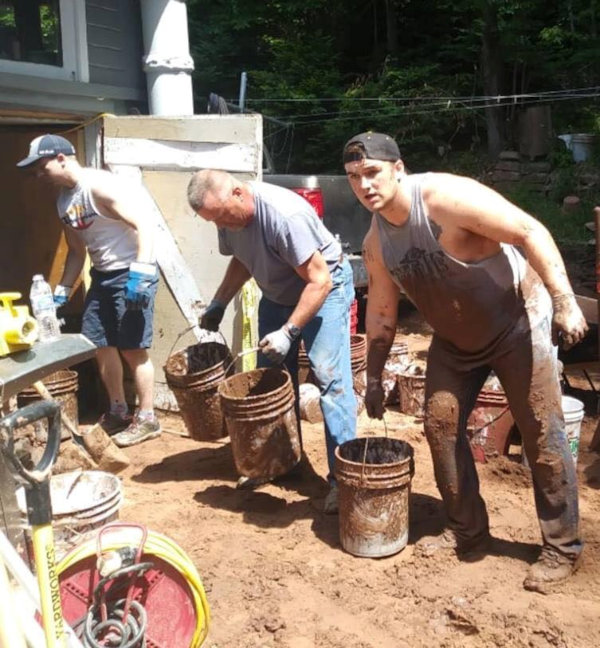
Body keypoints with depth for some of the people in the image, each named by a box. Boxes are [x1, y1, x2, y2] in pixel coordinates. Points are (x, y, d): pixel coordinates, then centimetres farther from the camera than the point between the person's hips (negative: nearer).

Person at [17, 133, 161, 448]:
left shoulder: (99, 185, -17)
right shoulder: (63, 200, 10)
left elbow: (143, 226, -23)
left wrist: (140, 274, -31)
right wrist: (62, 292, 14)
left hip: (132, 273, -9)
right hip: (102, 275, 9)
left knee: (132, 348, -6)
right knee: (99, 344, 10)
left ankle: (147, 419, 7)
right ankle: (118, 412, 25)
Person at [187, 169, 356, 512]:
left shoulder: (284, 215, -34)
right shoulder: (229, 215, -11)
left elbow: (319, 281, -30)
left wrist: (288, 332, -33)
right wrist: (219, 303, 0)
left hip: (324, 287, -7)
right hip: (277, 293, 8)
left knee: (330, 377, -15)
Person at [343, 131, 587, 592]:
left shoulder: (446, 197, -26)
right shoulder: (376, 242, -4)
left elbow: (530, 231, -27)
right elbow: (381, 311, 6)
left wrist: (565, 303, -33)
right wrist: (374, 378, 9)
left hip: (517, 323, -6)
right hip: (455, 341, 7)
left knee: (543, 434, -3)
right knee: (441, 426, 5)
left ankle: (563, 548, 12)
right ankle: (468, 532, 22)